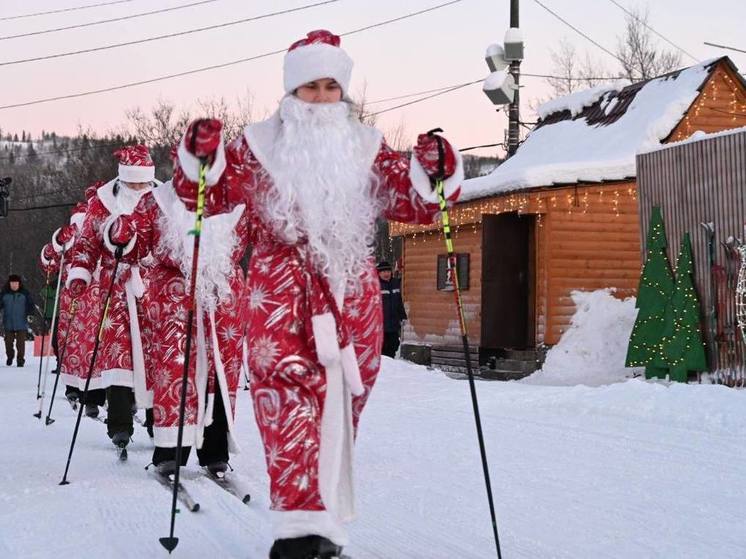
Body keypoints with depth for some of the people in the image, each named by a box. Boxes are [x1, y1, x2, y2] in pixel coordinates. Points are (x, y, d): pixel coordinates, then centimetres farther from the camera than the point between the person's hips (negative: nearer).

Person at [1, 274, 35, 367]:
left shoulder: (25, 293, 1)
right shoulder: (4, 294, 4)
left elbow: (30, 305, 3)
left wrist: (30, 314, -11)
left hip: (21, 324, -2)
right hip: (8, 323, 2)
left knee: (20, 342, -4)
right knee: (8, 341, 8)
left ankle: (20, 359, 6)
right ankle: (9, 357, 31)